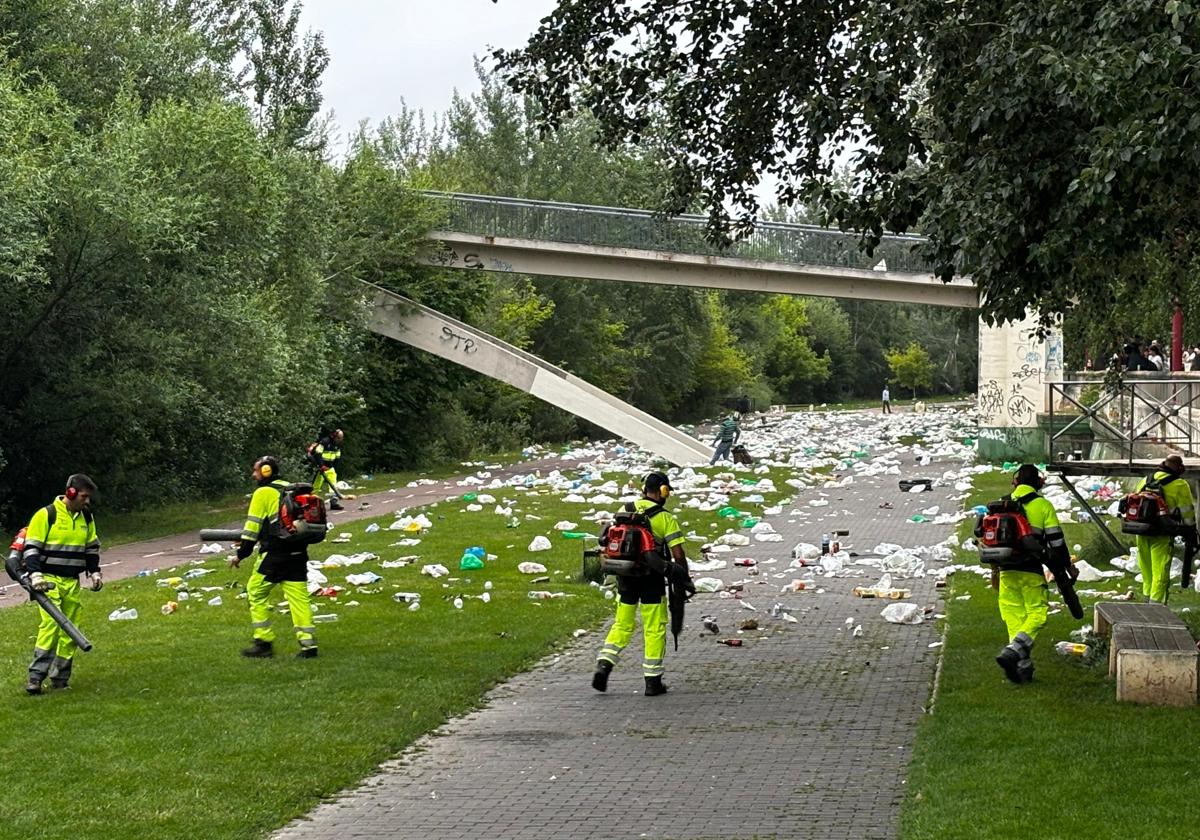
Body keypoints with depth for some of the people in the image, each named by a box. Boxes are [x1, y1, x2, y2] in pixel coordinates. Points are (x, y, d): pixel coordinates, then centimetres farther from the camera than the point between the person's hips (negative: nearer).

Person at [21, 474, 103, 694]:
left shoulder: (86, 518, 10)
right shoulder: (46, 515, -9)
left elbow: (92, 548, 23)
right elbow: (31, 547, -9)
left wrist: (94, 572, 13)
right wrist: (35, 574, -19)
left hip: (72, 583, 6)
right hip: (49, 580, -6)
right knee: (50, 624, -20)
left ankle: (59, 678, 11)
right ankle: (36, 677, -20)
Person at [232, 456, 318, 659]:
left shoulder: (263, 494, -6)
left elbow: (253, 527, -6)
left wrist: (241, 554, 1)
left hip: (274, 554, -6)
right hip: (298, 553, 6)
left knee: (256, 593, 8)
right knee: (299, 596, 5)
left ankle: (264, 641, 8)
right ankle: (308, 643, -2)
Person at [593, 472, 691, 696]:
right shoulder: (666, 519, -8)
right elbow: (678, 555, -9)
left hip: (626, 577, 4)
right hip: (652, 579, -4)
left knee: (622, 625, 16)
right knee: (654, 629, 7)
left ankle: (604, 665, -3)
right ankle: (653, 681, 11)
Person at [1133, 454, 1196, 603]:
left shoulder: (1145, 481, 13)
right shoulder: (1179, 485, -6)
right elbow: (1187, 512, -5)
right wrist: (1190, 532, 4)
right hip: (1161, 535, -6)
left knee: (1147, 568, 18)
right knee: (1160, 571, -1)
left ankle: (1148, 596, 29)